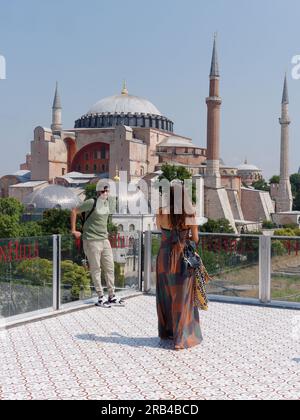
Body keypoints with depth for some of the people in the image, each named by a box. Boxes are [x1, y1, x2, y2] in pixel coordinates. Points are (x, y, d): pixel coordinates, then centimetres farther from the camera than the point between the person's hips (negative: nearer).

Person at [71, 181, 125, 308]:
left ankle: (112, 297, 18)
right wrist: (73, 231, -8)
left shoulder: (109, 201, 6)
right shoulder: (91, 203, -15)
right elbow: (74, 212, -8)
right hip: (92, 240, -7)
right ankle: (101, 298, 7)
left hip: (104, 239, 7)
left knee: (110, 268, 9)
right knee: (96, 269, 0)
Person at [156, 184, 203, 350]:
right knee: (183, 298, 7)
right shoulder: (190, 214, -8)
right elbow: (195, 239, -1)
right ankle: (181, 338, 7)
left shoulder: (162, 212, -7)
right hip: (184, 257, -1)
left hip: (165, 256, 1)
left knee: (166, 295, 17)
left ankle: (167, 332, 29)